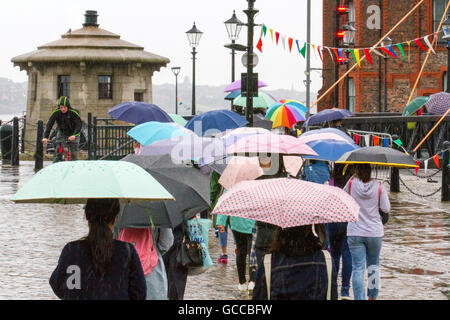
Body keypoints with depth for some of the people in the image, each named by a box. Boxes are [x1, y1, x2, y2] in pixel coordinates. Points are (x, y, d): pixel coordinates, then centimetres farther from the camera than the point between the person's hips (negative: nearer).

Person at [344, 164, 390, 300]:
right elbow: (386, 208, -5)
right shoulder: (379, 186, -6)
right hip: (375, 232, 1)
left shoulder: (352, 183, -7)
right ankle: (373, 296, 27)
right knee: (373, 265, 19)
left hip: (355, 233, -1)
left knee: (358, 268, -2)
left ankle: (359, 298, -9)